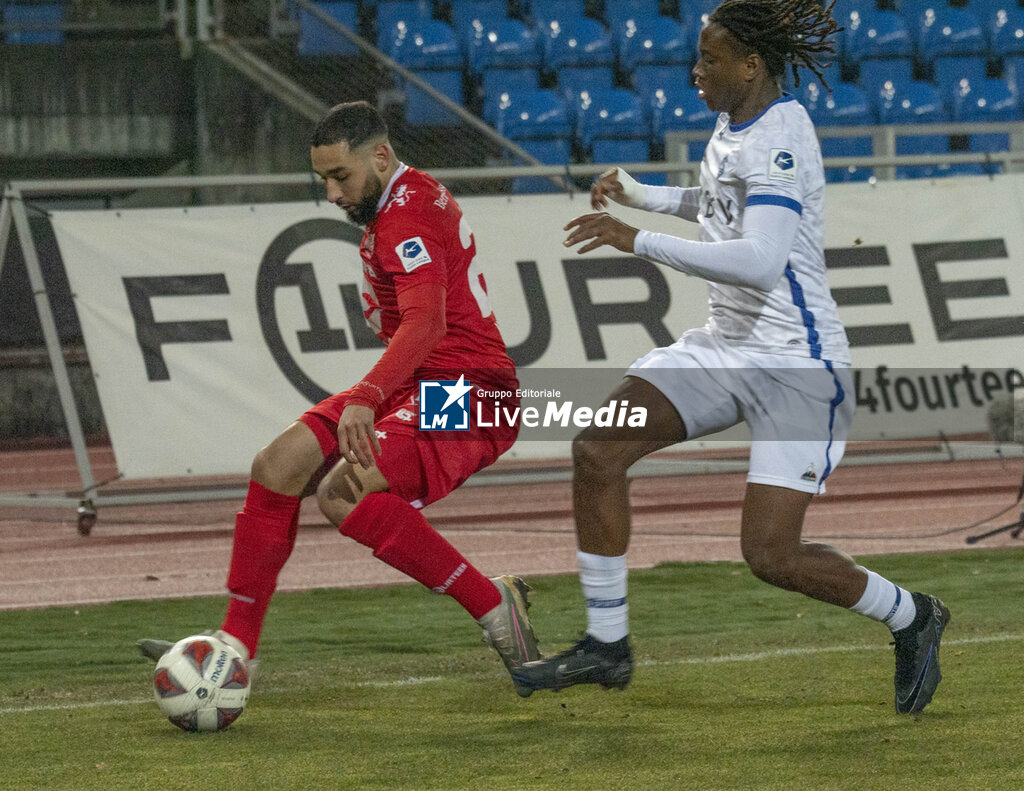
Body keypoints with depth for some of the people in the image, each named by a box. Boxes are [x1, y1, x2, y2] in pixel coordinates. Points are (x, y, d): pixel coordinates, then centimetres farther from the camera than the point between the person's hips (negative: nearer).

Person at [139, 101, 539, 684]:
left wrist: (365, 400, -47)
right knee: (279, 465, -2)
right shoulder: (415, 197, 15)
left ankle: (495, 608, -21)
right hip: (419, 389, 10)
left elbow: (426, 321, -35)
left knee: (343, 493, -30)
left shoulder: (406, 217, -18)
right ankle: (237, 644, 3)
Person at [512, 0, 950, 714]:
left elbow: (760, 262, -32)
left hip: (799, 366, -9)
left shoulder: (780, 135, -19)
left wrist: (640, 242, -29)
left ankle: (911, 617, 14)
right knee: (598, 449, -7)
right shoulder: (733, 126, 9)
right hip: (727, 346, 9)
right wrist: (641, 195, 24)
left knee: (772, 555, -13)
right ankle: (606, 647, 3)